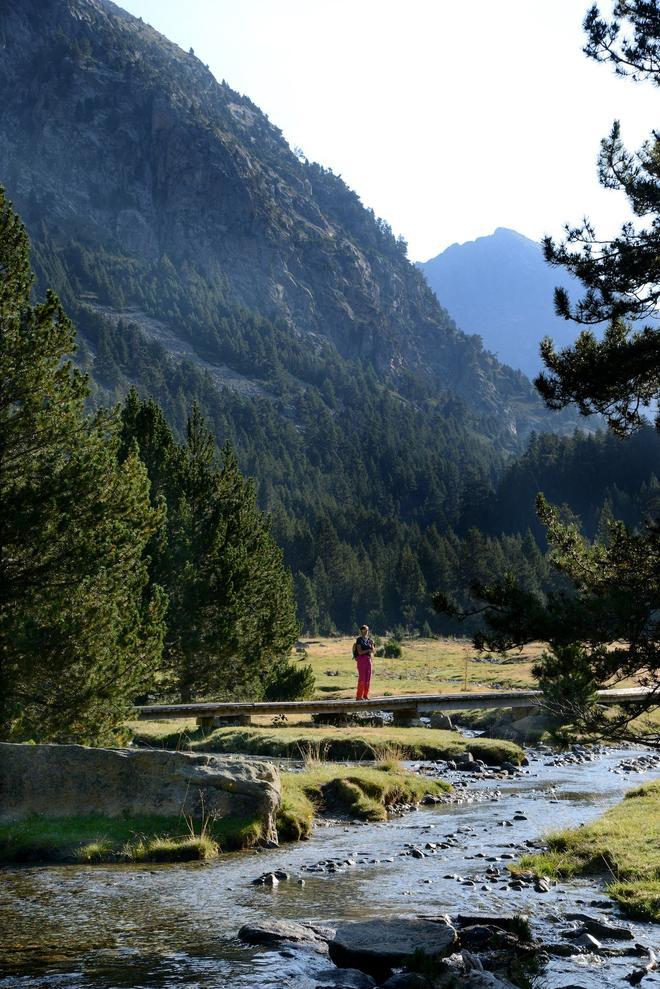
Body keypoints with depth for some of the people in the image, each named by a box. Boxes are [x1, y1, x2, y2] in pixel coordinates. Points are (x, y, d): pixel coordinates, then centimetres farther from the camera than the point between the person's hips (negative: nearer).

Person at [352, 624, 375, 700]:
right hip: (361, 659, -6)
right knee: (362, 678, -10)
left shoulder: (369, 639, 13)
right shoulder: (359, 640, -4)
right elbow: (360, 652, -12)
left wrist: (372, 644, -10)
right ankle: (359, 696, -7)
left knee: (368, 678, 3)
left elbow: (373, 651, 6)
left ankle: (365, 695, 8)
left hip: (368, 659, 6)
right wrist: (368, 650, -9)